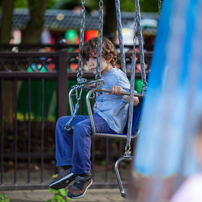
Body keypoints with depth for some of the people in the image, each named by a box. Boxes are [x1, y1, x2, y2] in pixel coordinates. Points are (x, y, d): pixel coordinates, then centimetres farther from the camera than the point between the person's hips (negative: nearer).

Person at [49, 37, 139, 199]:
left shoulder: (117, 76, -8)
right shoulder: (101, 78, 19)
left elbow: (135, 101, -13)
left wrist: (122, 93, -29)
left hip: (112, 121, -10)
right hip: (98, 117, 10)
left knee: (81, 127, -35)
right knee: (62, 123, 2)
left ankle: (83, 175, -29)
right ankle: (68, 167, -5)